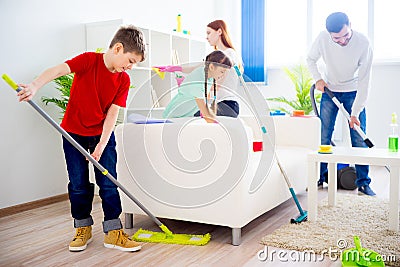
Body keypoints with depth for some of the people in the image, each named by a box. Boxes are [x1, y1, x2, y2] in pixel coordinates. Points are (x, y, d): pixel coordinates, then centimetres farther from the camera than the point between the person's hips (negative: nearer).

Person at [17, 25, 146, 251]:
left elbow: (112, 113, -10)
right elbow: (58, 70, -29)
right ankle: (83, 228, 23)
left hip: (102, 134, 2)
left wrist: (102, 144, -18)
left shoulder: (123, 80, -6)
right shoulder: (89, 60, -14)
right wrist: (35, 86, -47)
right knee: (79, 184, 5)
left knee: (108, 183, -1)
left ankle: (113, 232, 9)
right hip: (74, 132, -2)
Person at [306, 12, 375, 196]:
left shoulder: (363, 43, -25)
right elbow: (310, 59, 3)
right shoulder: (323, 39, -20)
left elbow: (364, 81, -23)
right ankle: (320, 177, 14)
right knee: (324, 137, 1)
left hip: (354, 92, -1)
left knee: (359, 138, -5)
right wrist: (318, 79, -13)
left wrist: (355, 112, -26)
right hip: (330, 90, 2)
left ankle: (363, 182, 5)